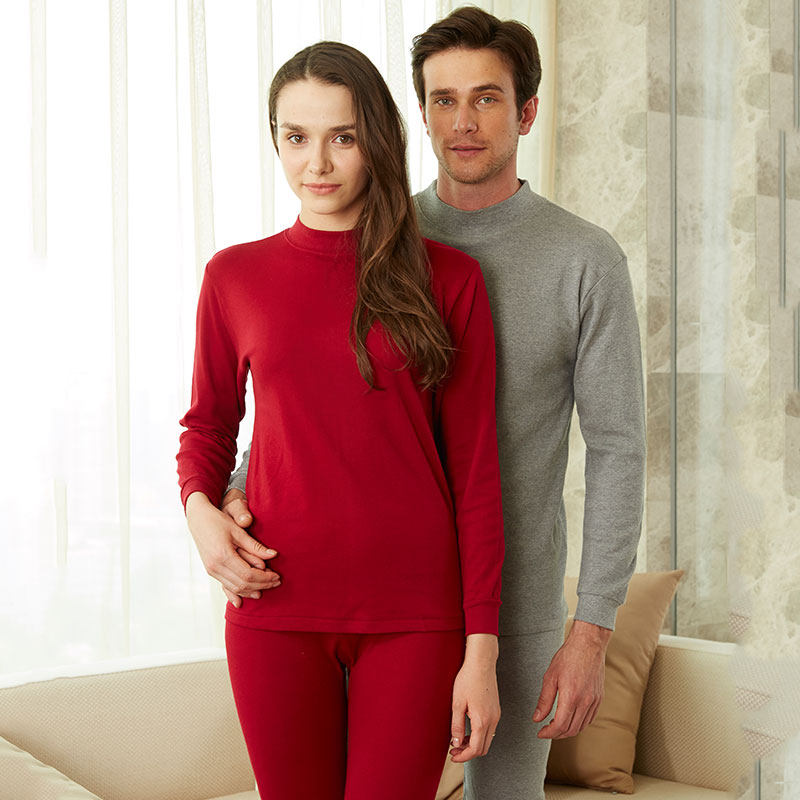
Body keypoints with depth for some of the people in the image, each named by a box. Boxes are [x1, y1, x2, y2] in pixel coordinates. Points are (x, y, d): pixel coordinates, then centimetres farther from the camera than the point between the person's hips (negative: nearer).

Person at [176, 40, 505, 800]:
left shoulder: (448, 278, -1)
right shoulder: (235, 275, 4)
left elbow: (475, 470, -1)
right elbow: (208, 425, 17)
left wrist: (482, 649, -5)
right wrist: (200, 508, -6)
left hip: (412, 614, -1)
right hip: (278, 607, 2)